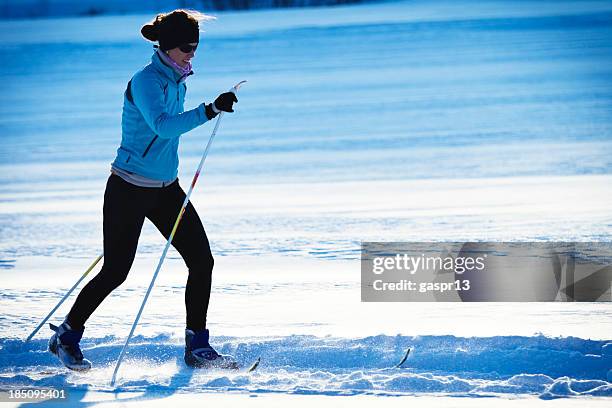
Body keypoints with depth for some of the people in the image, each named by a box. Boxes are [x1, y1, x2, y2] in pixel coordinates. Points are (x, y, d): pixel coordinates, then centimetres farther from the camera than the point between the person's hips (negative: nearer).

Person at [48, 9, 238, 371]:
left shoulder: (177, 80, 8)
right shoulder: (146, 81, -19)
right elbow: (162, 125, -36)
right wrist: (209, 110, -46)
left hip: (166, 189, 8)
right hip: (129, 190, -8)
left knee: (202, 260, -3)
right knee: (115, 272, -1)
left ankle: (197, 347, 5)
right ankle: (66, 338, 20)